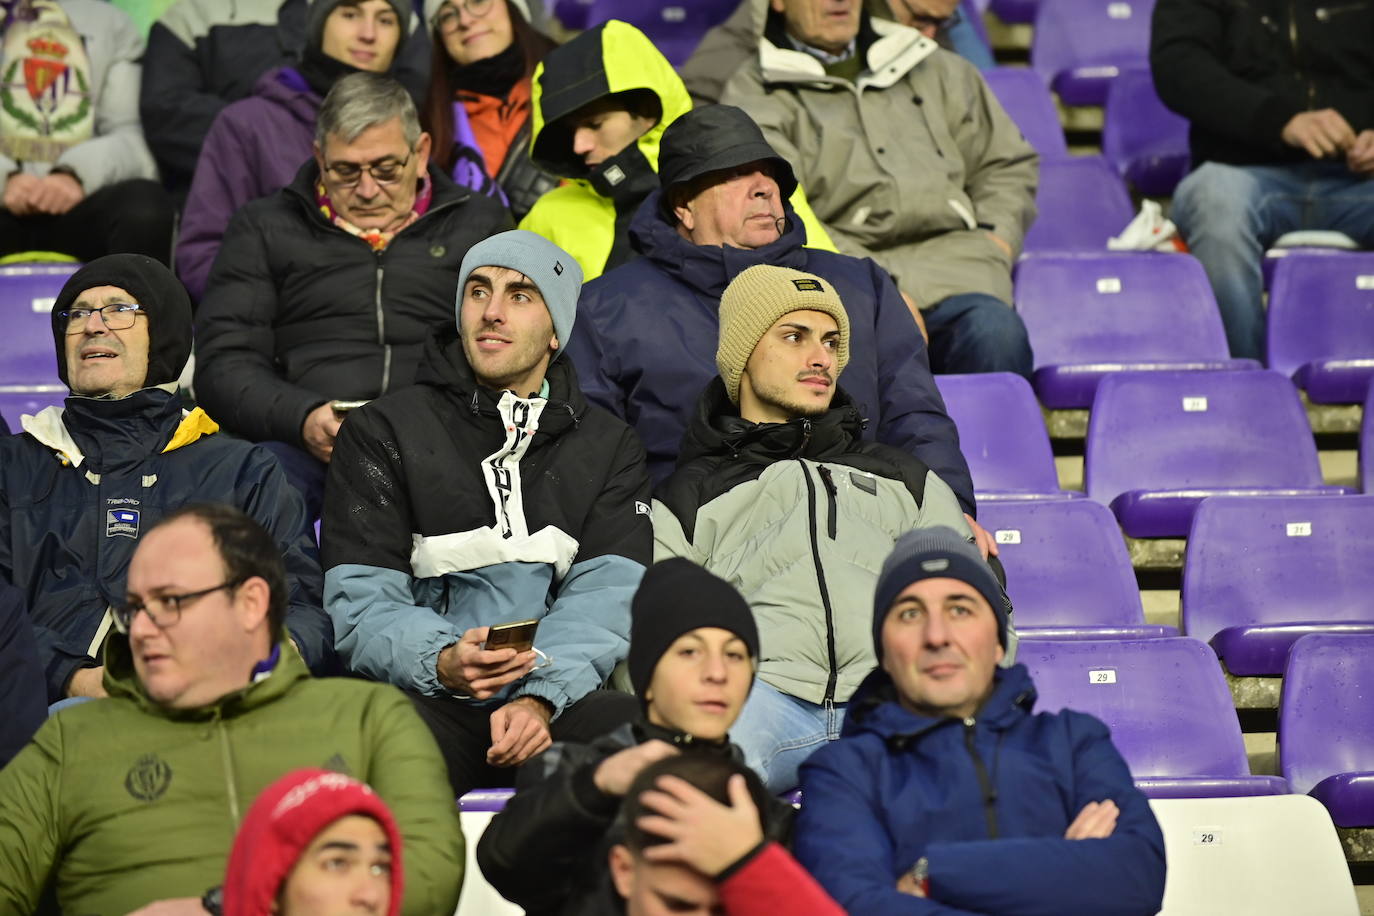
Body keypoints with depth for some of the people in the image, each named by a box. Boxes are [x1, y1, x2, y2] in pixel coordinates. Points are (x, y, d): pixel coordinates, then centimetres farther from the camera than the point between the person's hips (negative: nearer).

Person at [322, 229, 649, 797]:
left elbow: (604, 595, 2)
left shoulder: (609, 447, 18)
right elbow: (361, 602, 1)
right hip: (428, 696, -2)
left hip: (561, 698, 2)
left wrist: (541, 698, -17)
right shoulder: (383, 432, 12)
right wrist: (442, 662, -21)